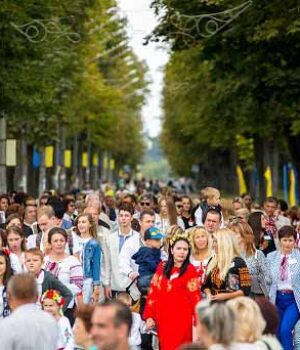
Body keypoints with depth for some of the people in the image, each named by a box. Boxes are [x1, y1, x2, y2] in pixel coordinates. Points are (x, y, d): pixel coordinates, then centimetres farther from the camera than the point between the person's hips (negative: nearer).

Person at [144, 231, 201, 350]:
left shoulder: (190, 270, -4)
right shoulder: (162, 267, 8)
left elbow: (195, 297, -7)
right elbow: (153, 292, 7)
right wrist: (149, 316, 1)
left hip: (182, 319, -4)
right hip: (163, 319, 4)